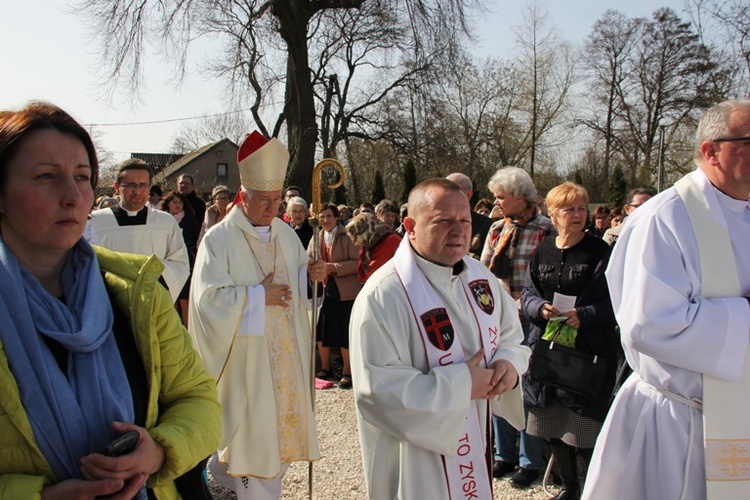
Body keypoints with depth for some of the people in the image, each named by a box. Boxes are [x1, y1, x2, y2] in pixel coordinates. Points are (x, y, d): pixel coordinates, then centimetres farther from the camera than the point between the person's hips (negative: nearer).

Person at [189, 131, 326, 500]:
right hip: (245, 356, -6)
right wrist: (259, 296, -18)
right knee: (252, 431, 2)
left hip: (285, 353, 6)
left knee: (281, 424, 14)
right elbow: (208, 297, -18)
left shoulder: (286, 235, 8)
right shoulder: (219, 239, -10)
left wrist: (311, 274, -5)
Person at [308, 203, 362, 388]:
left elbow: (357, 262, -13)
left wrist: (335, 267, -22)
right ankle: (325, 368, 30)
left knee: (345, 334, 0)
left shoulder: (347, 237, -5)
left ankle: (347, 372, 14)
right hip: (324, 291, 6)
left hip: (345, 292, -5)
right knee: (321, 332, 12)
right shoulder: (317, 238, 12)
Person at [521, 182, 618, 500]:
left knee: (584, 426, -2)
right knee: (552, 426, 12)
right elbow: (528, 293, 10)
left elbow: (613, 300, -8)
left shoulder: (599, 252, -5)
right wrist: (540, 307, -11)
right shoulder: (542, 252, 8)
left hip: (588, 351, -4)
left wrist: (583, 315, -22)